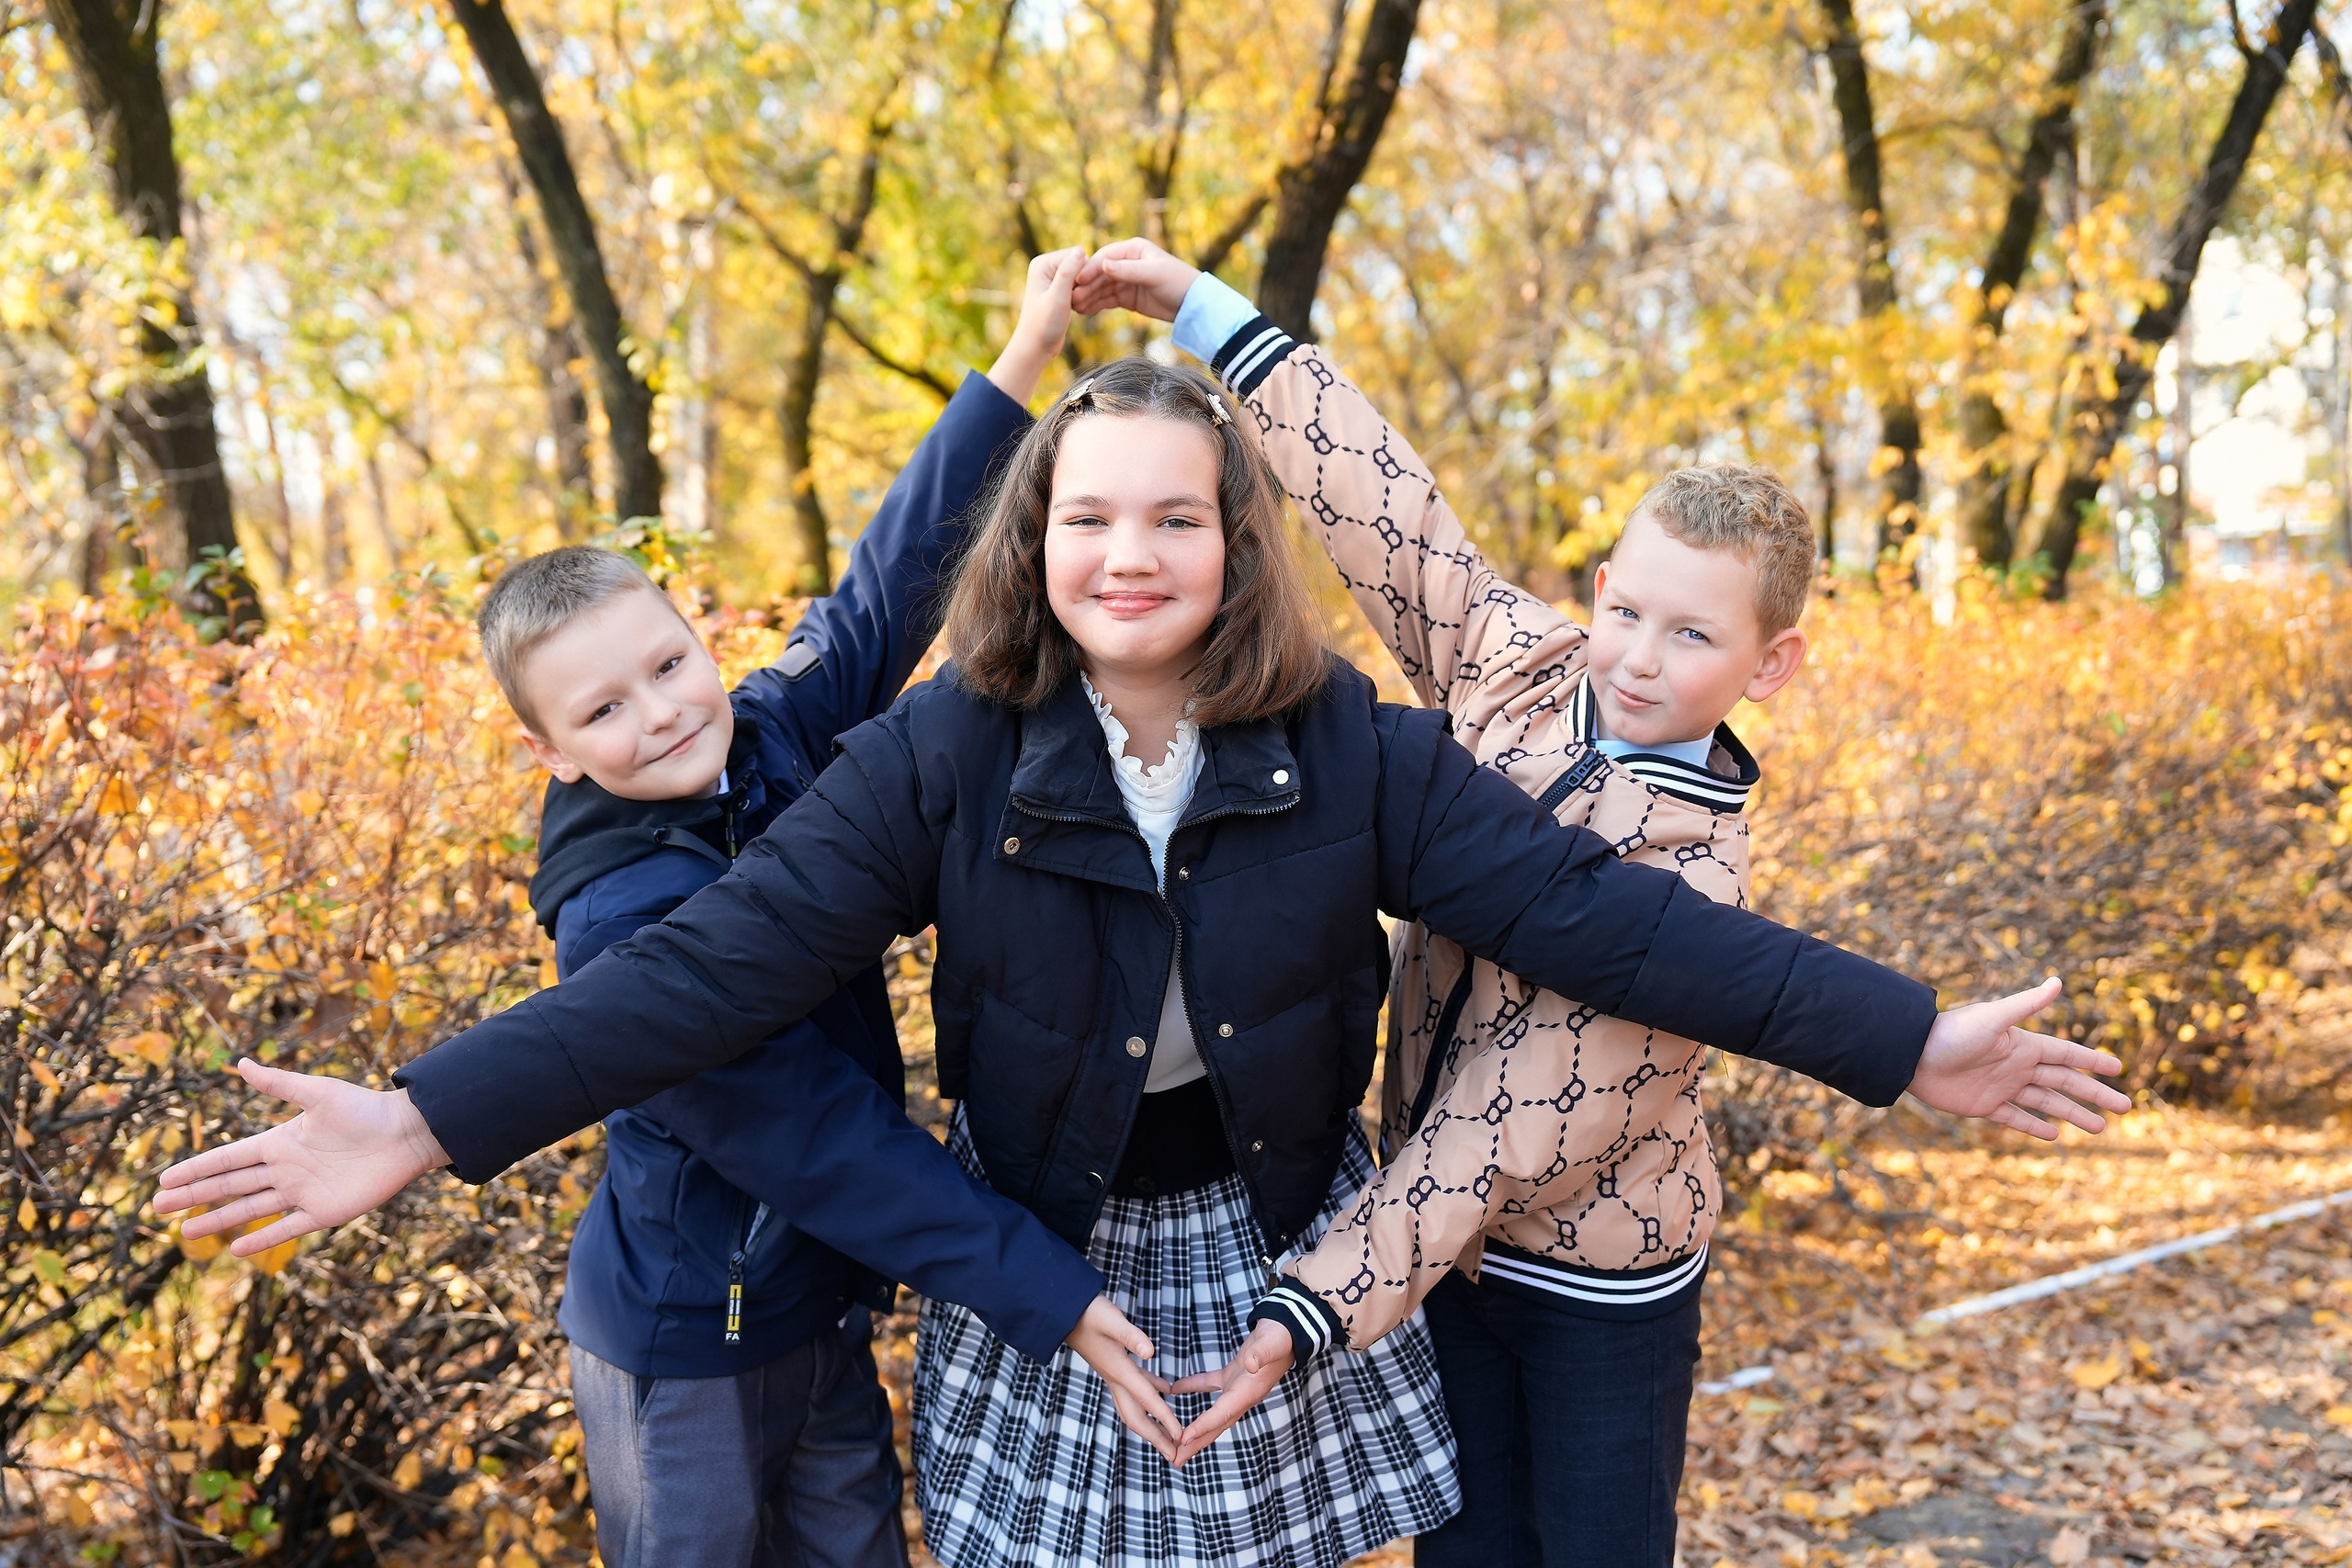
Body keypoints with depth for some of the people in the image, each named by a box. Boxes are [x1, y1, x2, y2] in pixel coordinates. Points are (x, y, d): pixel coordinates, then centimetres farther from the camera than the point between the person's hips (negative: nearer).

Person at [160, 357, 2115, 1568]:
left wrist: (1901, 1034, -19)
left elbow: (1584, 907, -15)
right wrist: (441, 1115, -30)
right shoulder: (946, 753, -15)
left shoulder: (1351, 750, -13)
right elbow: (731, 951, -20)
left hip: (1284, 1263, 1)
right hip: (1047, 1276, 0)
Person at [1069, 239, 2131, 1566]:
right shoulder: (1517, 665, -9)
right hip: (1459, 1255, 5)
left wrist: (1308, 1317, -31)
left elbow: (1509, 1133, -28)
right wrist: (1200, 305, -7)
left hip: (1602, 1280, -5)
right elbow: (1385, 500, -6)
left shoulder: (1690, 873, -25)